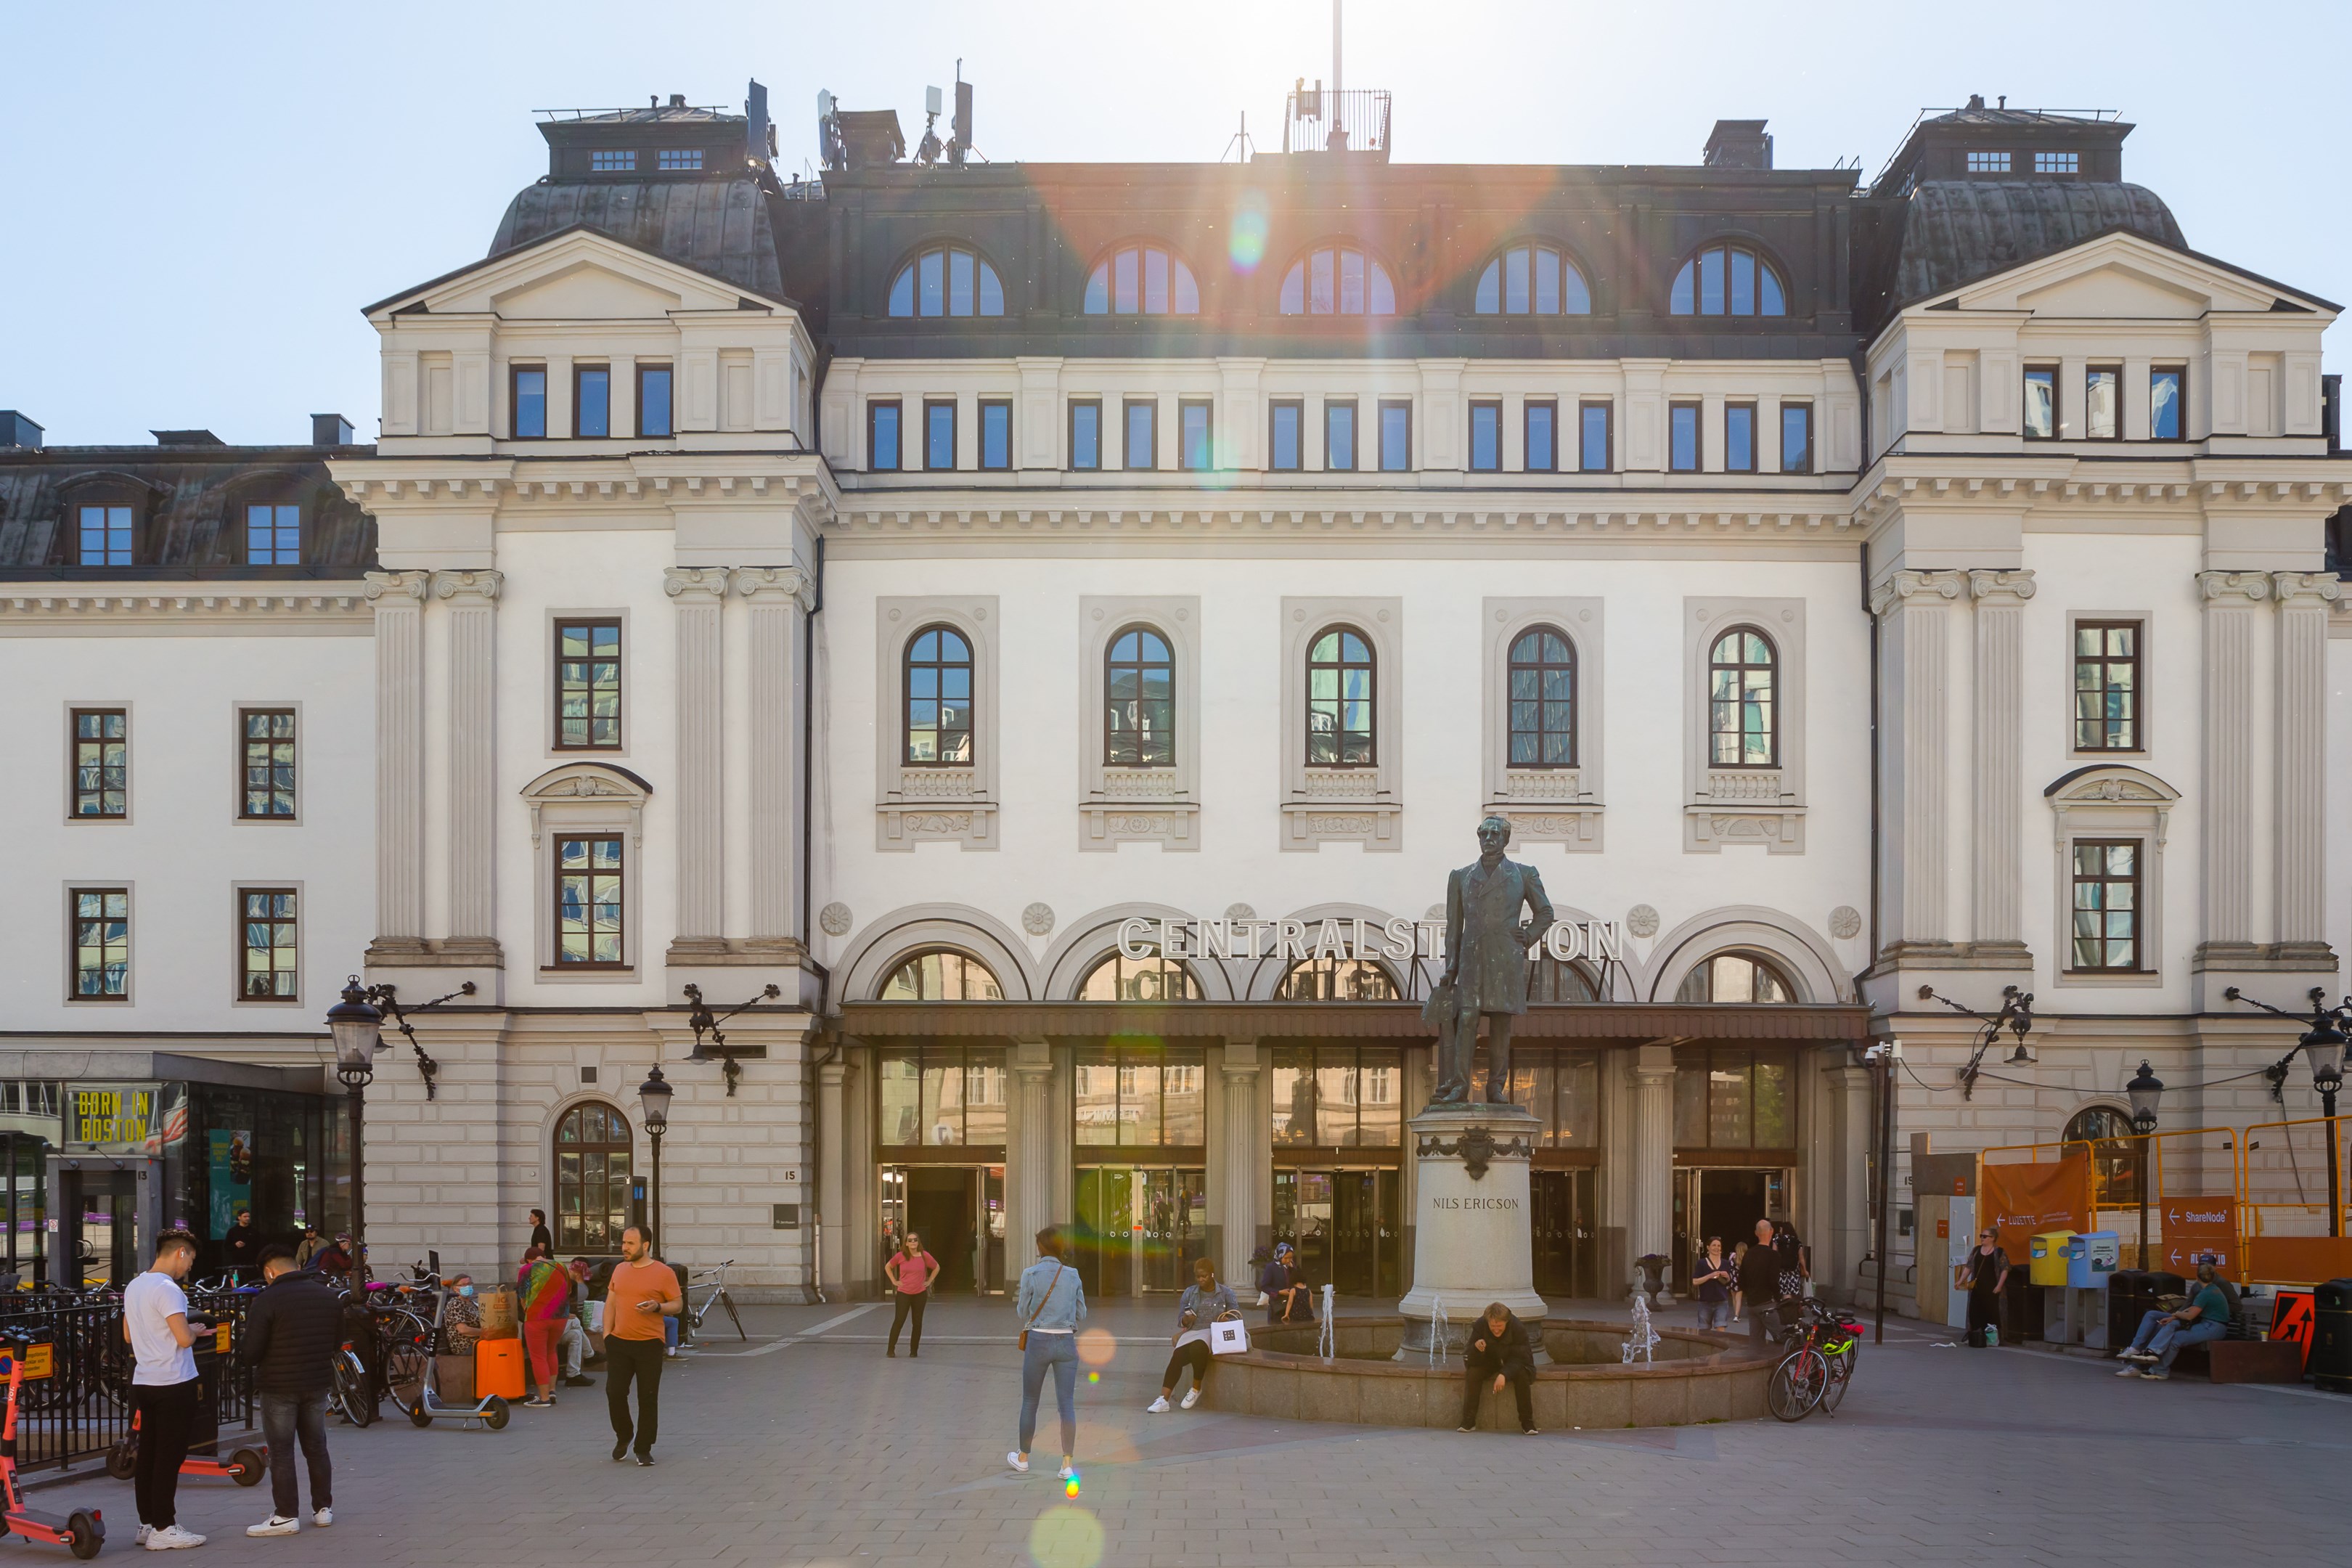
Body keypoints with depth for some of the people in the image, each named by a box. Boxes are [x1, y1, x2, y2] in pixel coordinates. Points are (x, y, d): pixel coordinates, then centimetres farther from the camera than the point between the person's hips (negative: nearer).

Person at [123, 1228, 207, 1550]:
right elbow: (184, 1338, -24)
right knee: (169, 1459, -4)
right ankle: (163, 1530, -3)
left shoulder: (133, 1287, 12)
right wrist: (194, 1330, -1)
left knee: (147, 1456, 12)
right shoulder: (167, 1290, -17)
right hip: (174, 1385, -9)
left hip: (143, 1384, 9)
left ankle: (147, 1524, 18)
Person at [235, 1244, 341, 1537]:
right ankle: (323, 1508, 21)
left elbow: (250, 1353, -16)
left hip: (279, 1386, -6)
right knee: (316, 1447, 16)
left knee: (281, 1452, 1)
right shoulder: (329, 1295, 5)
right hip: (318, 1383, 6)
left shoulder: (267, 1301, -15)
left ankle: (286, 1515, 1)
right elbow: (337, 1340, 14)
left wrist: (242, 1358, 5)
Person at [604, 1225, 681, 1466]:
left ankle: (644, 1450, 11)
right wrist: (607, 1333, 6)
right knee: (614, 1392, 0)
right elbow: (610, 1303, 16)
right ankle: (623, 1437, 24)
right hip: (619, 1342, 4)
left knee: (648, 1398, 0)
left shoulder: (663, 1273, -4)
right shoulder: (620, 1269, 11)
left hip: (649, 1344, -4)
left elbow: (678, 1305, -2)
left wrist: (657, 1307, -20)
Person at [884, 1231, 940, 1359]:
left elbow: (936, 1268, 14)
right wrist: (894, 1281, 2)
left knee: (917, 1323, 6)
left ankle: (914, 1351, 15)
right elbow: (888, 1267, 11)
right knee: (899, 1321, -10)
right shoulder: (900, 1256, -5)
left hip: (920, 1294, 2)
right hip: (903, 1294, -2)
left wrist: (929, 1281, 6)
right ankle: (891, 1349, -3)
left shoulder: (924, 1256, -3)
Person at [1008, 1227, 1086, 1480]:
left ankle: (1023, 1457, 25)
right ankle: (1068, 1463, -5)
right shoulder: (1073, 1275, 1)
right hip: (1066, 1342, 2)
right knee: (1067, 1403, 1)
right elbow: (1081, 1315, 7)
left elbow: (1023, 1312, 0)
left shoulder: (1030, 1274, -7)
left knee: (1029, 1402, 13)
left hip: (1038, 1341, -2)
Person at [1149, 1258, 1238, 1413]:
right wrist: (1186, 1320, -9)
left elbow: (1237, 1316, 6)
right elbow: (1180, 1320, 15)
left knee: (1197, 1347, -38)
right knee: (1177, 1357, -29)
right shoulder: (1190, 1292, 15)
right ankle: (1163, 1400, -34)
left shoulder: (1225, 1294, 9)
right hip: (1192, 1332, 3)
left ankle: (1196, 1389, -18)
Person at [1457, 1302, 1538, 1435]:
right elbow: (1471, 1361, -20)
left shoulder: (1518, 1329, -26)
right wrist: (1476, 1347, -44)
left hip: (1513, 1364, -1)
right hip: (1489, 1363, 1)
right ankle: (1468, 1421, -19)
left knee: (1522, 1374, -32)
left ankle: (1527, 1423, -21)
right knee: (1473, 1372, -27)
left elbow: (1519, 1359, -26)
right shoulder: (1480, 1327, -22)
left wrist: (1504, 1375, -44)